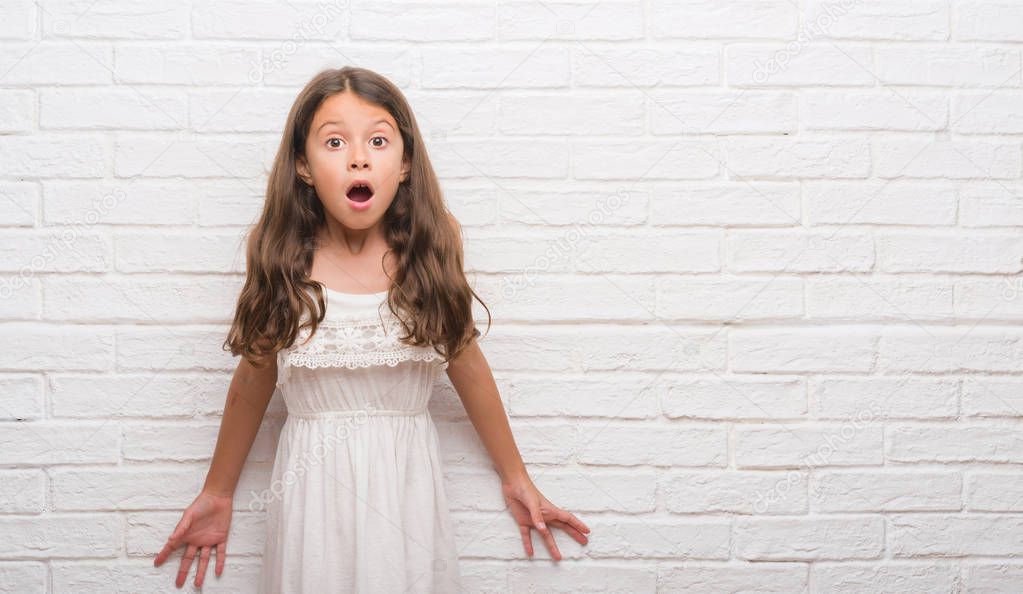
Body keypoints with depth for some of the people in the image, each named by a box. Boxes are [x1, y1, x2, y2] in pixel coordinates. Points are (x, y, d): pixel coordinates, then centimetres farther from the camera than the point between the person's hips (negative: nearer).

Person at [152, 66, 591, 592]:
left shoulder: (432, 243, -8)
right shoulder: (279, 252, -8)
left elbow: (467, 364, 3)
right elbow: (252, 382, 3)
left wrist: (516, 479, 12)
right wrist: (216, 495, 13)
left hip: (408, 486, 1)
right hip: (314, 489, 0)